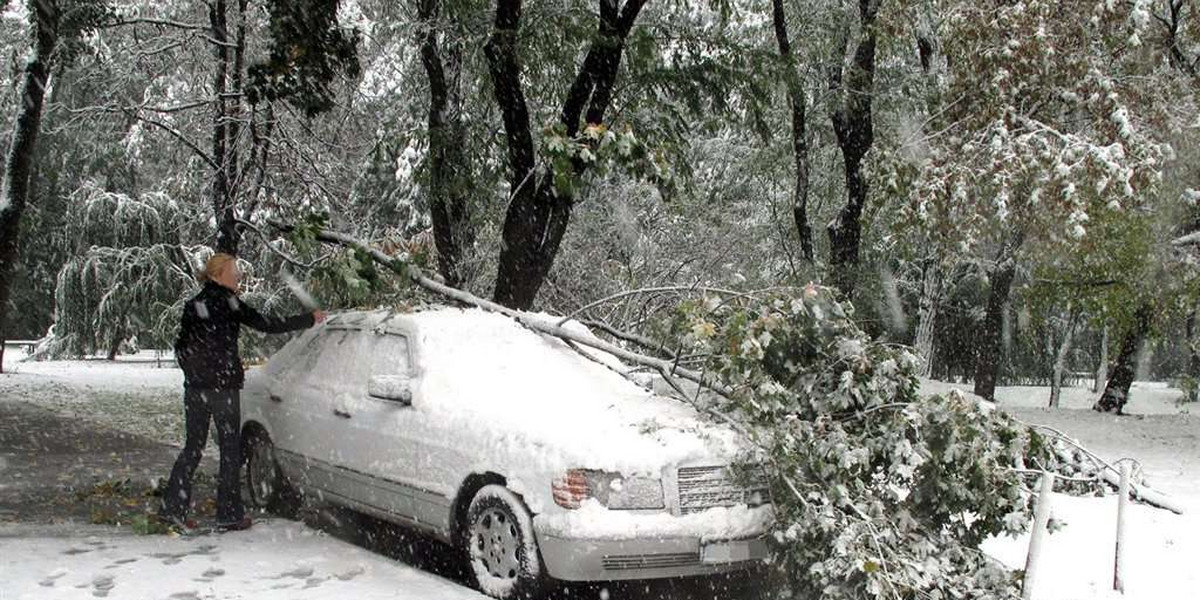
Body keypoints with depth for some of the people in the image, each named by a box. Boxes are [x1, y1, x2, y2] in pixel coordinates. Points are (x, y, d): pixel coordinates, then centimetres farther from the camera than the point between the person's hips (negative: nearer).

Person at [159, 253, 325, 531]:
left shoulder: (192, 305, 8)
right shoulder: (229, 304, -10)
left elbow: (181, 348, 11)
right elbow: (268, 325, -9)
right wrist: (309, 319, -3)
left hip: (194, 388, 6)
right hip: (223, 387, -6)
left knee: (193, 446, 14)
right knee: (230, 449, 3)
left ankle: (172, 507, 11)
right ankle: (229, 514, 6)